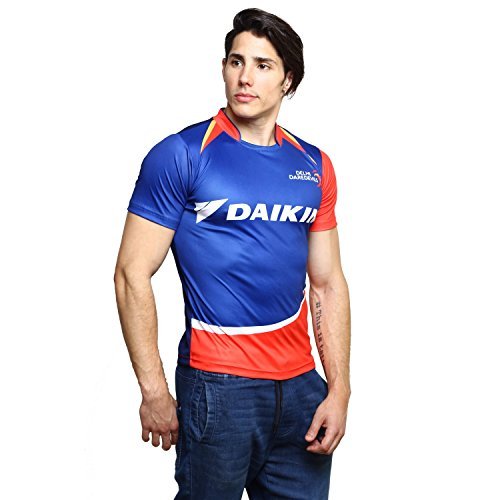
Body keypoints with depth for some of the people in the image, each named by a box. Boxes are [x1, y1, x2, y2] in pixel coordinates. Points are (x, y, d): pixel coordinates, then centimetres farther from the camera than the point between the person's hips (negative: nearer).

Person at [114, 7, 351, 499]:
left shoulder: (313, 165, 8)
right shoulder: (180, 155, -6)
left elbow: (328, 283, 10)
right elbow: (133, 274, -8)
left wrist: (339, 390, 4)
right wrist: (155, 391, -10)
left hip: (301, 385, 5)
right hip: (217, 385, -4)